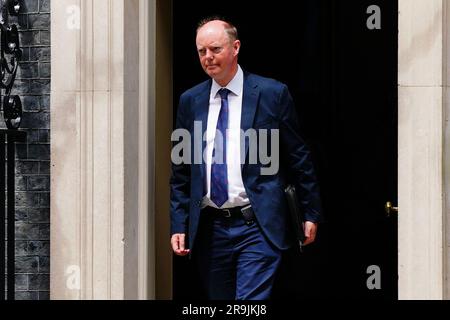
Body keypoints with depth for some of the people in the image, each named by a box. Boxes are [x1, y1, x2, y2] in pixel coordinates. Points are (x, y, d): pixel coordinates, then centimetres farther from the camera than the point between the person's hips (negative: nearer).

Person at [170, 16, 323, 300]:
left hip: (257, 227, -4)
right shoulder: (190, 101, 8)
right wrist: (179, 225, 6)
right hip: (210, 230, 4)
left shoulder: (272, 93, -2)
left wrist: (311, 213, 5)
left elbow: (299, 158, 3)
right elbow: (181, 171, 12)